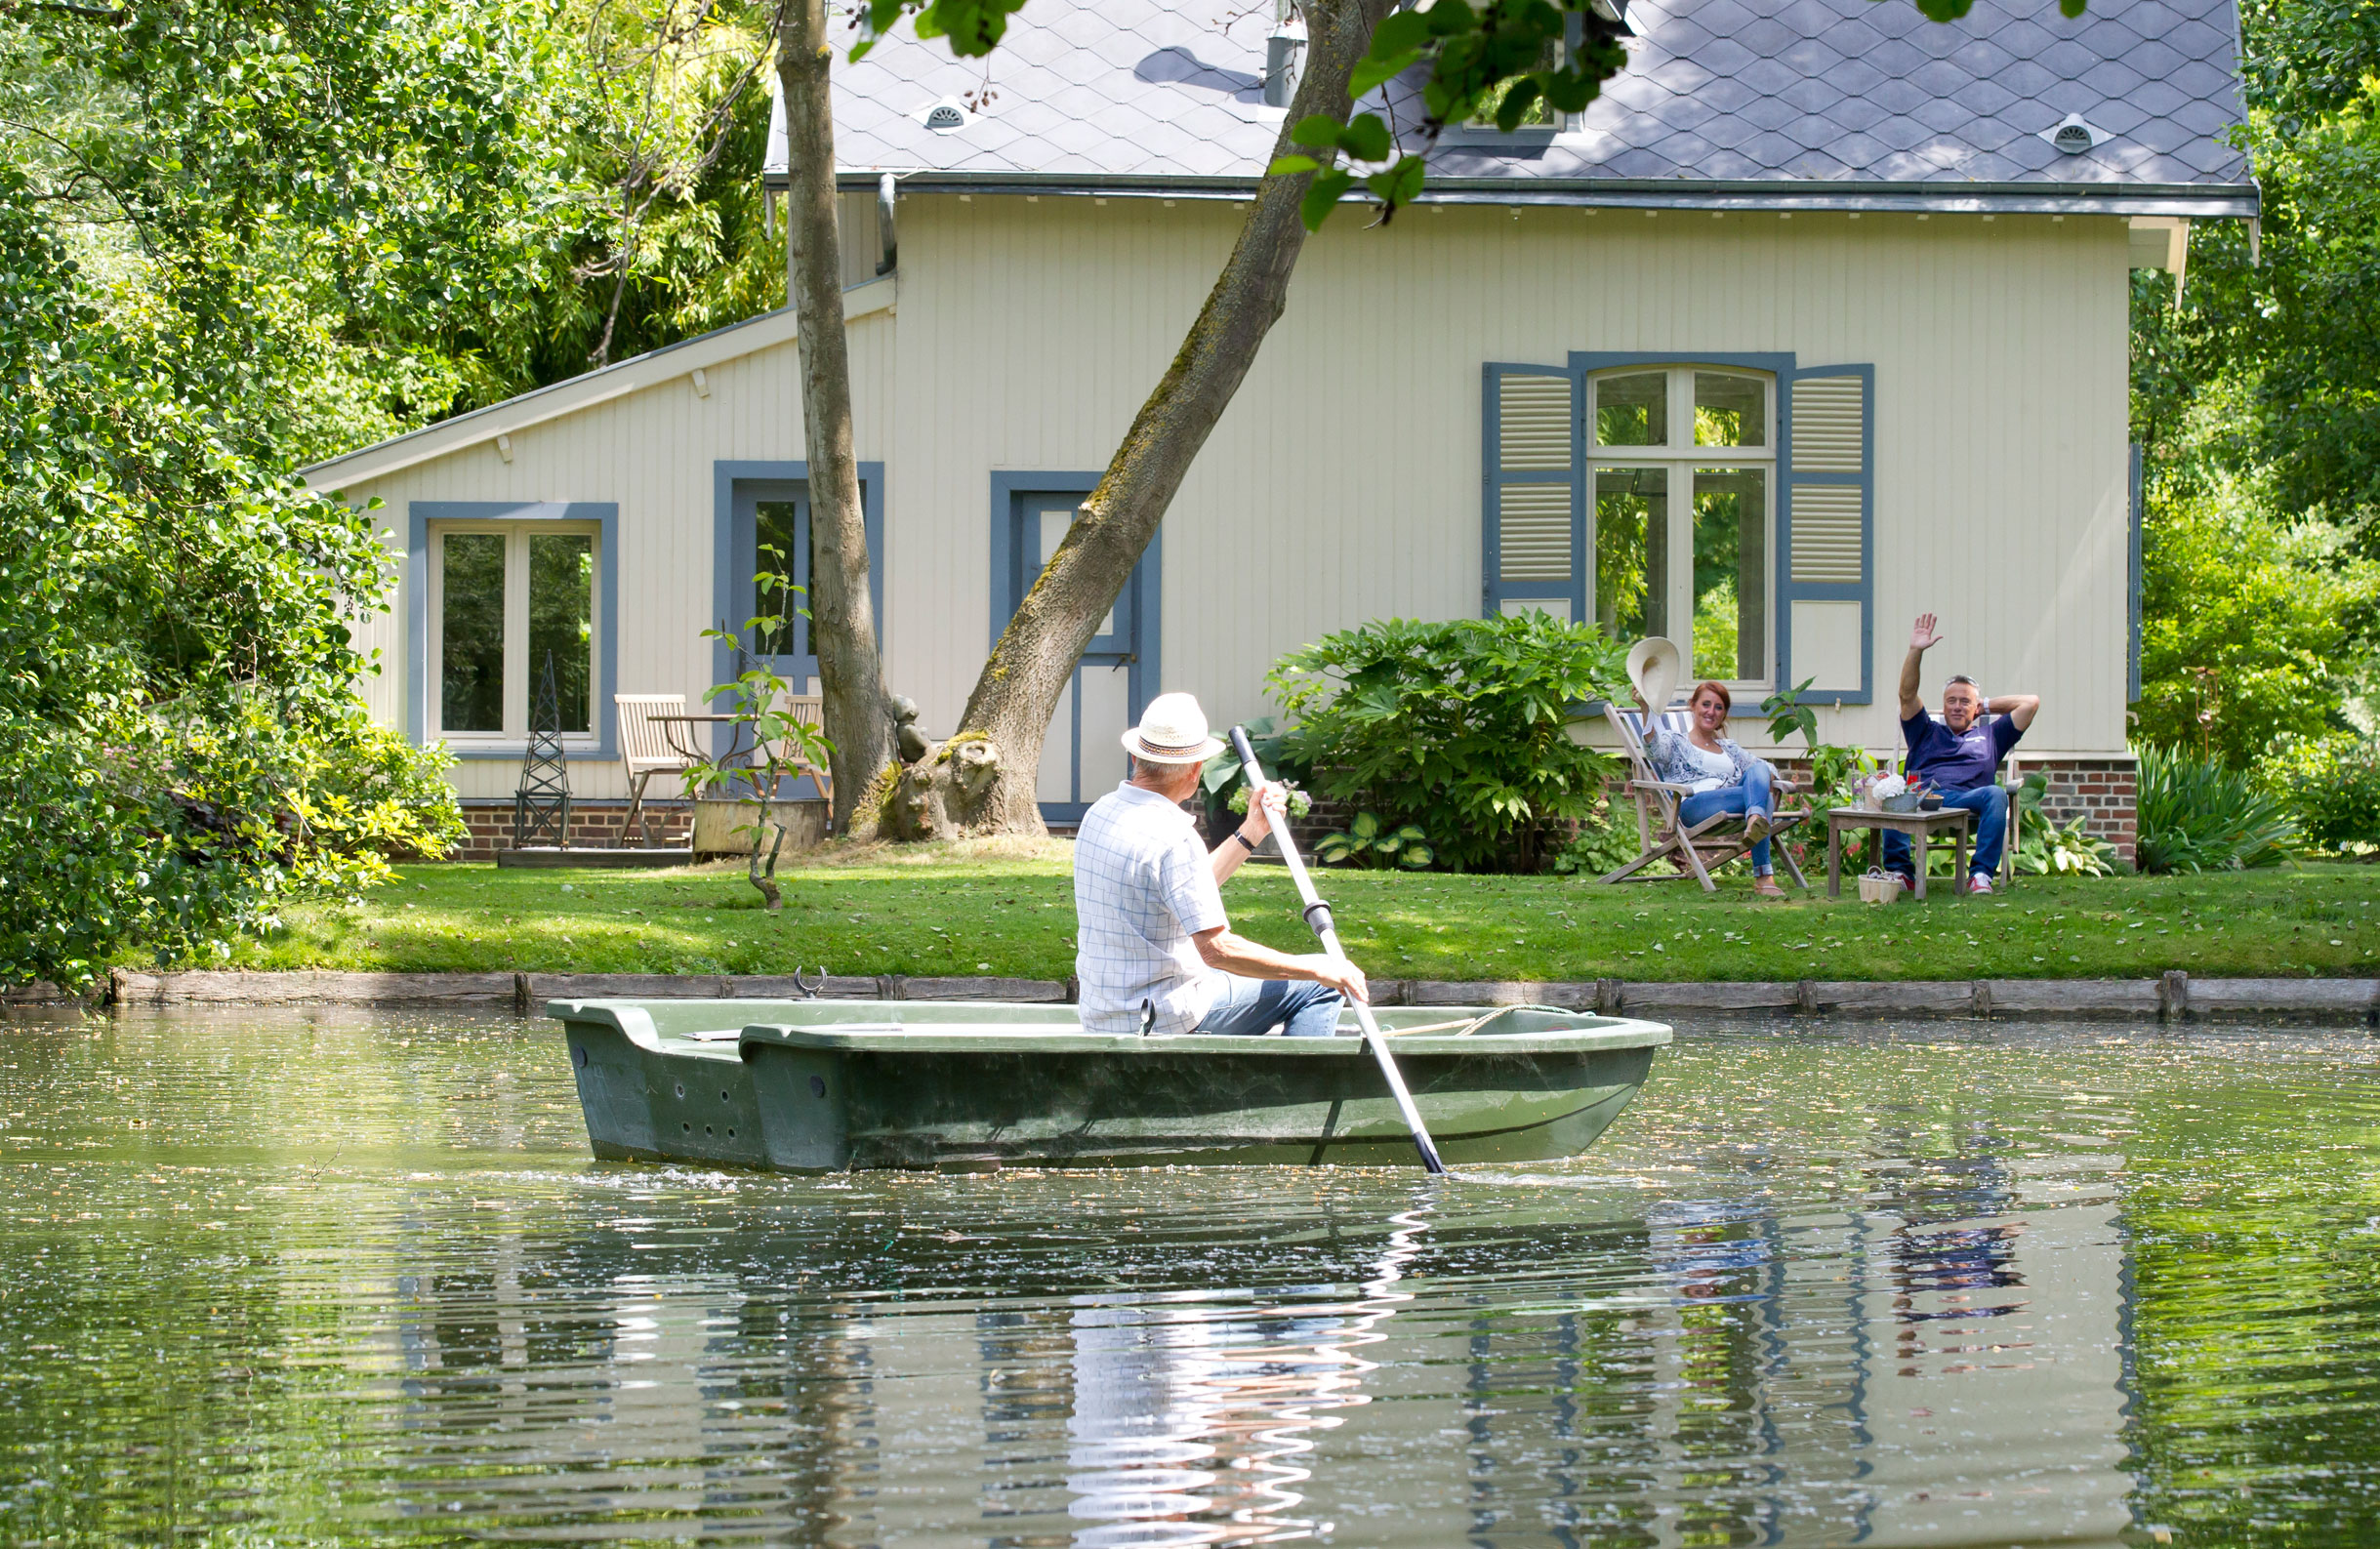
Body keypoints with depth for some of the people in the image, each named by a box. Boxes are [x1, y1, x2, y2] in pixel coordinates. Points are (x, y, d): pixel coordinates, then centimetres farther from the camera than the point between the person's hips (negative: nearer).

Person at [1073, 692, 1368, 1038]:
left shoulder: (1101, 813, 6)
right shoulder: (1172, 837, -23)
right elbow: (1217, 949, -27)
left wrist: (1251, 833, 17)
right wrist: (1319, 970, -20)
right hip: (1170, 1017, -9)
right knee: (1318, 987, 1)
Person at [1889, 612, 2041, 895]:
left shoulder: (1989, 735, 34)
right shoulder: (1927, 733, 36)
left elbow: (2030, 702, 31)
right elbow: (1907, 695, 22)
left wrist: (1987, 705, 35)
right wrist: (1916, 651, 13)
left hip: (1966, 800, 0)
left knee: (1995, 795, -37)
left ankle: (1981, 875, -39)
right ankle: (1899, 870, -38)